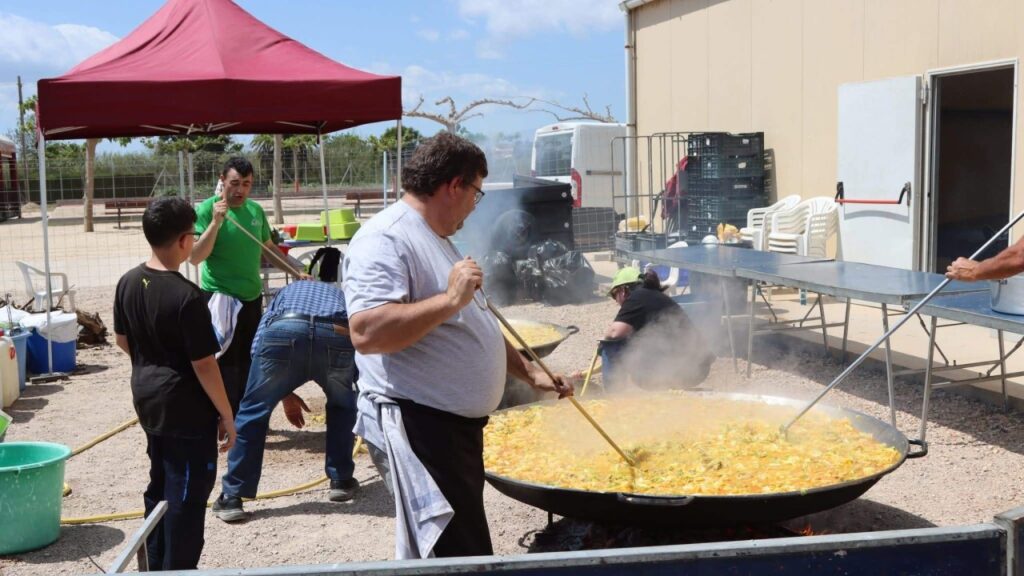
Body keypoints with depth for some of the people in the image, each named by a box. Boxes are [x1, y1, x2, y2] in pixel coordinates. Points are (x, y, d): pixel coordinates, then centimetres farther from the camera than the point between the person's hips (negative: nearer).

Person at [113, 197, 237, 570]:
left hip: (148, 401, 9)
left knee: (160, 486, 21)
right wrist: (227, 415, -11)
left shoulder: (128, 283, 0)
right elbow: (204, 365, -21)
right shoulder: (187, 296, -24)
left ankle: (156, 566, 33)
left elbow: (122, 340, 13)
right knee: (186, 497, 3)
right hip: (187, 410, -8)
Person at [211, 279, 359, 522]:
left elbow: (259, 345, 26)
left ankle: (232, 497, 19)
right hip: (338, 337, 1)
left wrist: (283, 393, 33)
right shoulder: (342, 294, 44)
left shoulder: (288, 291, 43)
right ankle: (341, 481, 32)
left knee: (252, 412, 18)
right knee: (342, 406, 31)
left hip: (283, 331, 0)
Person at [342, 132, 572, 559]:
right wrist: (450, 299, -27)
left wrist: (531, 374, 23)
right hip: (416, 424, -10)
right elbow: (366, 333, -30)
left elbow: (470, 329, 24)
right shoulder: (384, 239, -16)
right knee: (458, 556, -9)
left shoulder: (435, 239, 16)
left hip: (456, 421, 10)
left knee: (438, 552, 19)